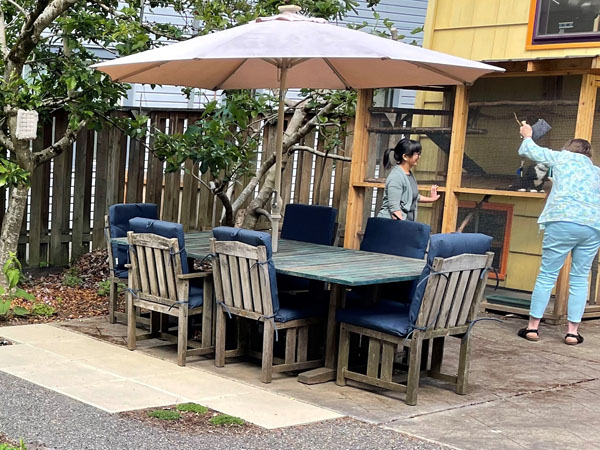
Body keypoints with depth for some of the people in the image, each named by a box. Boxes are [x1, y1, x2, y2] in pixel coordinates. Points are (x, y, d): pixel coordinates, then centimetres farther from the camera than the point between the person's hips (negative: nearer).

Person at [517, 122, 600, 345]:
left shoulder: (563, 157, 15)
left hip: (564, 221, -3)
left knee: (547, 274, 1)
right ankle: (572, 331, 7)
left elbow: (530, 151, 23)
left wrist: (527, 136, 44)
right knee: (580, 279, 10)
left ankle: (533, 327, 2)